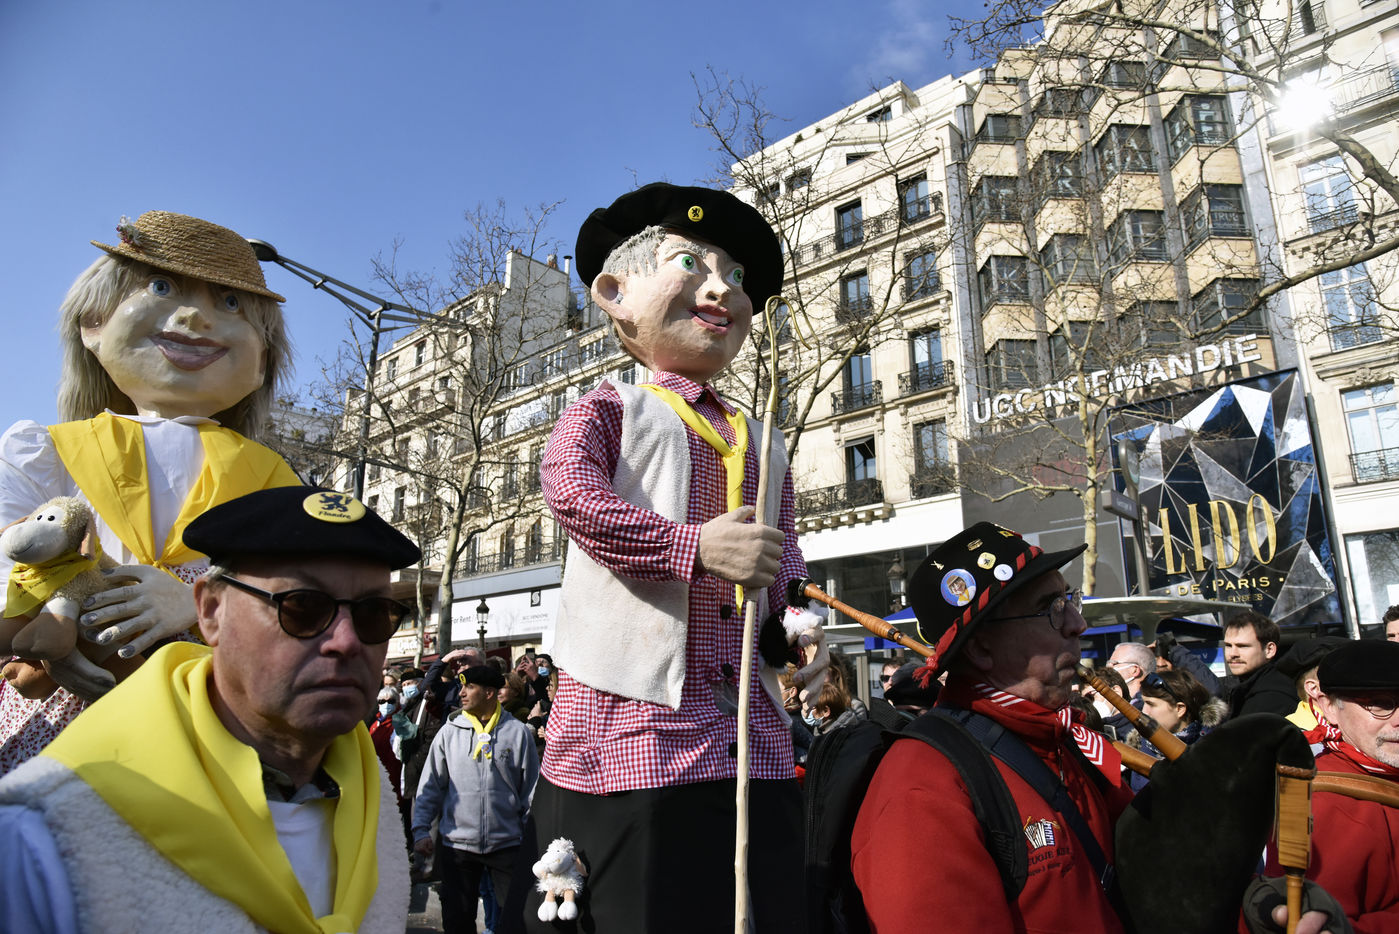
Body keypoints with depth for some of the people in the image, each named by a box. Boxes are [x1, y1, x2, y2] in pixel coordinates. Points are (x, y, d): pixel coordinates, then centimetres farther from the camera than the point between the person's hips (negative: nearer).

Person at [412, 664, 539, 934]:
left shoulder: (518, 732, -2)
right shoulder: (449, 732, 3)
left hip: (507, 842, -1)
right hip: (457, 843, 2)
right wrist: (421, 829, -2)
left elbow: (531, 789, 2)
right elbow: (431, 785, 6)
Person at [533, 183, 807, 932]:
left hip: (749, 737, 6)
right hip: (629, 730, -5)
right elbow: (571, 491, -17)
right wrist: (696, 546, -25)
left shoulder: (763, 446, 19)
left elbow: (784, 575, 19)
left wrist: (793, 621, -3)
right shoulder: (607, 410, 3)